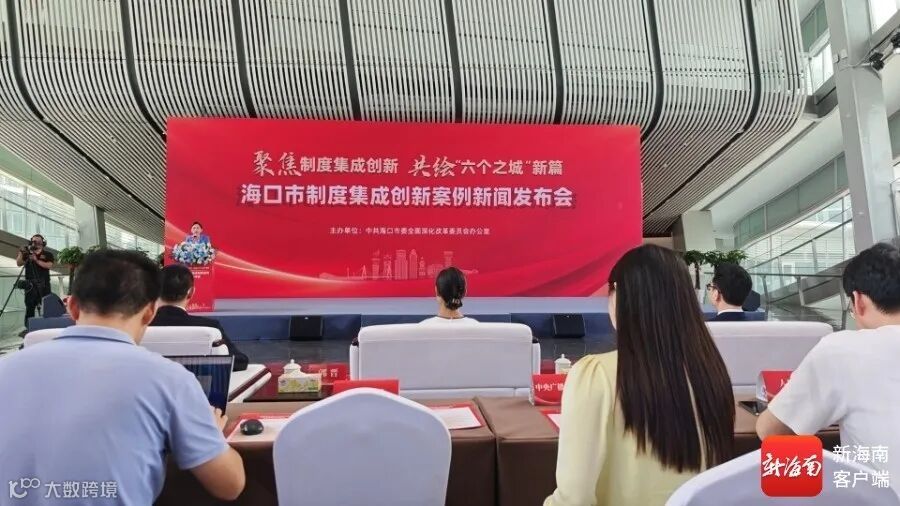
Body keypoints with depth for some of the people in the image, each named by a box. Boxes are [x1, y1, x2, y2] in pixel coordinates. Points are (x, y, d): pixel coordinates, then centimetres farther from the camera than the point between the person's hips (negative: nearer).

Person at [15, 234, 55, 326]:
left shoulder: (47, 254, 6)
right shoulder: (27, 254, 14)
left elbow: (49, 265, -9)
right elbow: (19, 264, 2)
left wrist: (36, 260, -18)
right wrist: (21, 253, -11)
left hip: (43, 284, -2)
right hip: (30, 284, 2)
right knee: (29, 306, 1)